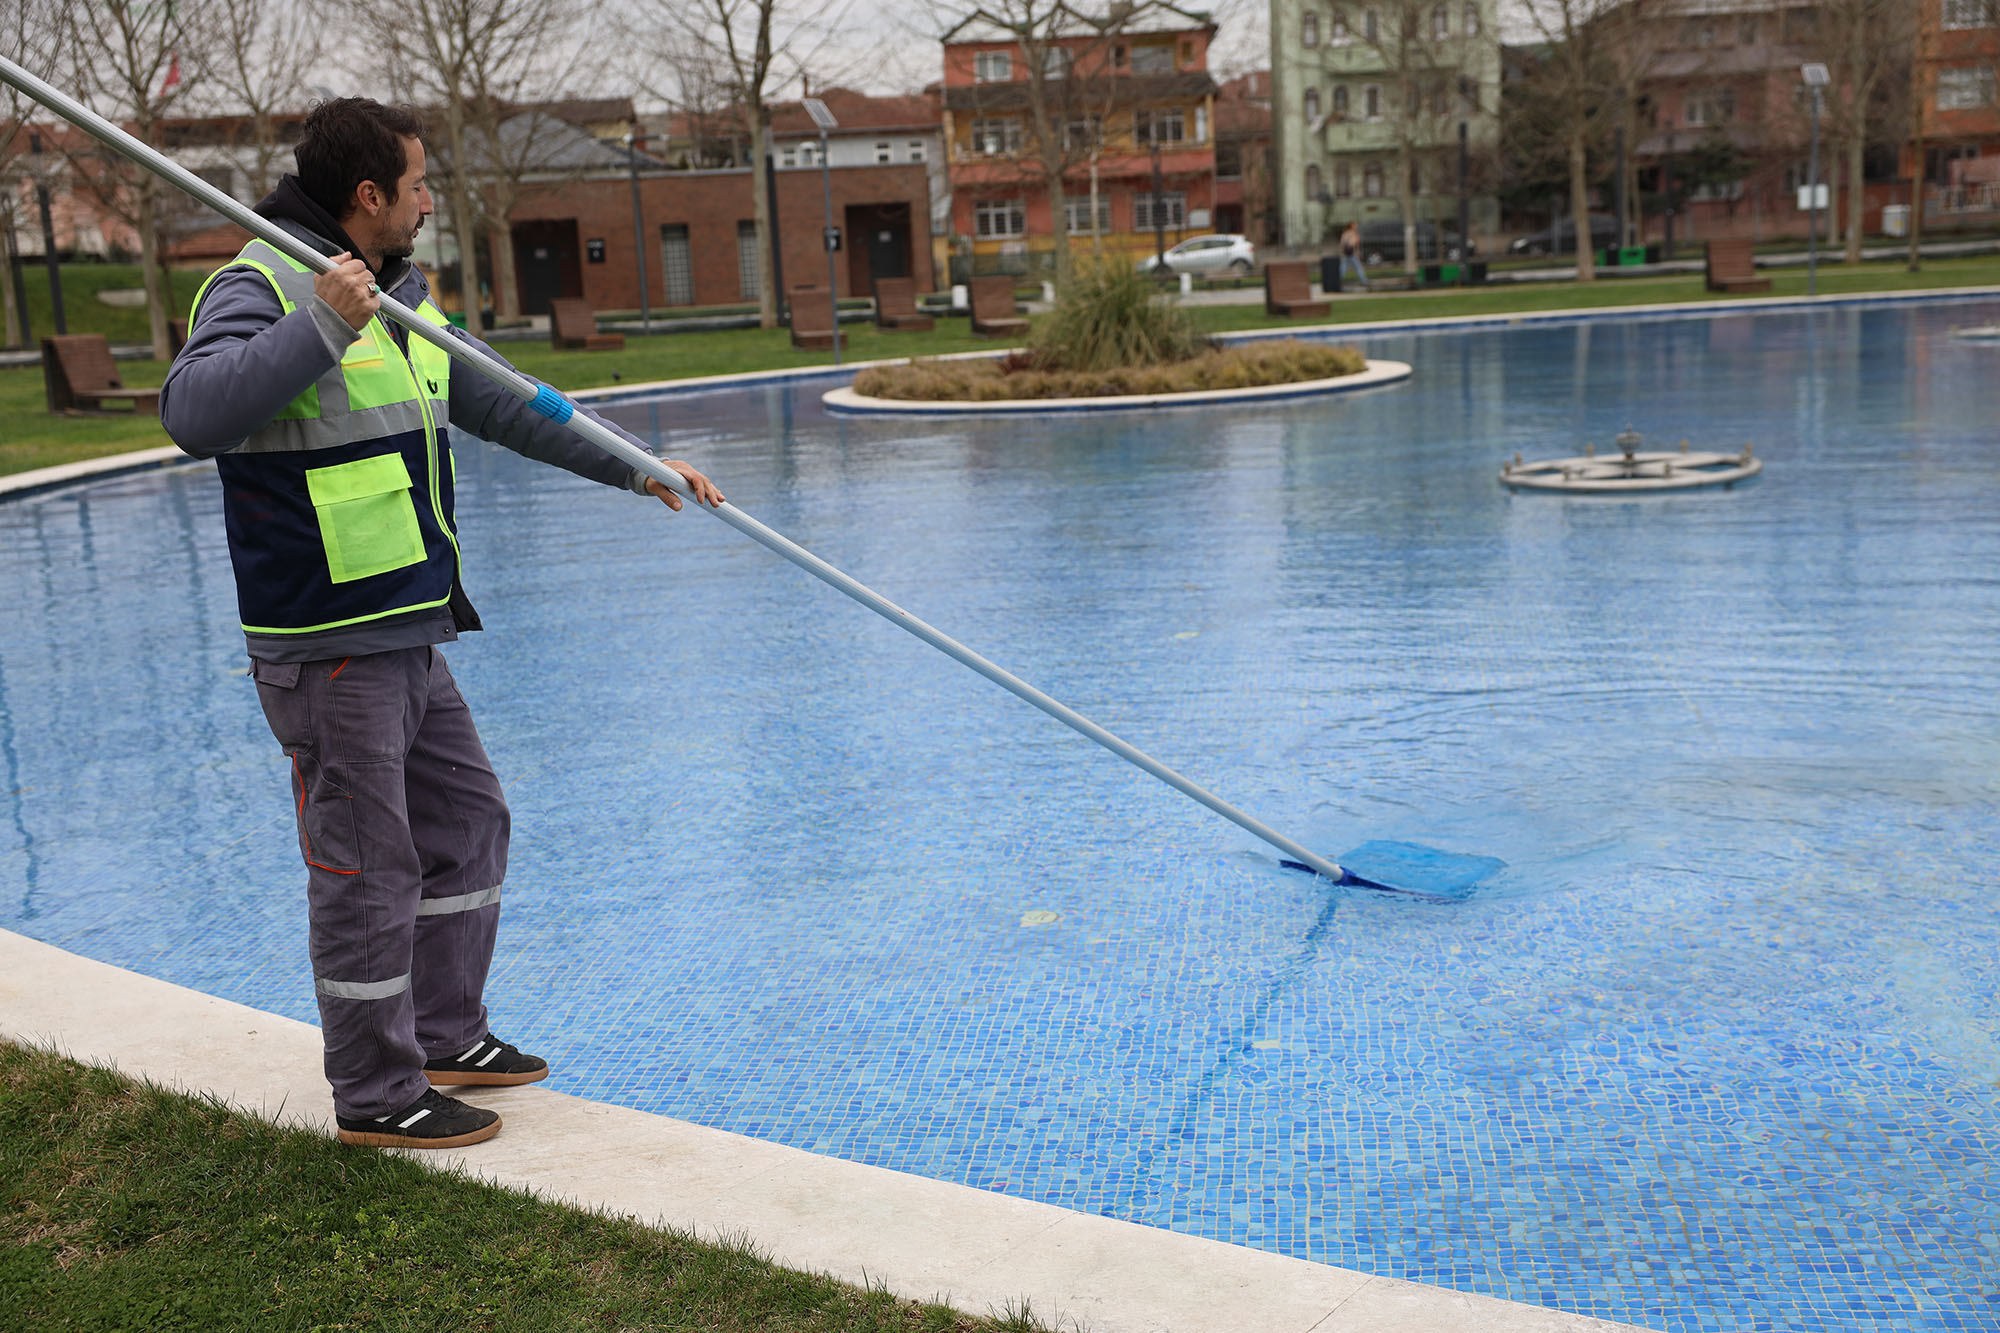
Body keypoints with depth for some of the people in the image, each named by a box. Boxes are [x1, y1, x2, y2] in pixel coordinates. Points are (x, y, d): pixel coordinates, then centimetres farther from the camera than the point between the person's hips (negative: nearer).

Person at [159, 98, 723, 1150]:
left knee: (466, 822, 19)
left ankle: (444, 1035, 35)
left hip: (408, 635, 10)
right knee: (367, 867, -1)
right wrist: (321, 326, -35)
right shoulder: (260, 288, -14)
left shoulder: (399, 298, 14)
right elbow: (192, 413, -30)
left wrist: (632, 466, 16)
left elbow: (504, 404, 20)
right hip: (326, 647, -10)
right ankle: (376, 1095, 14)